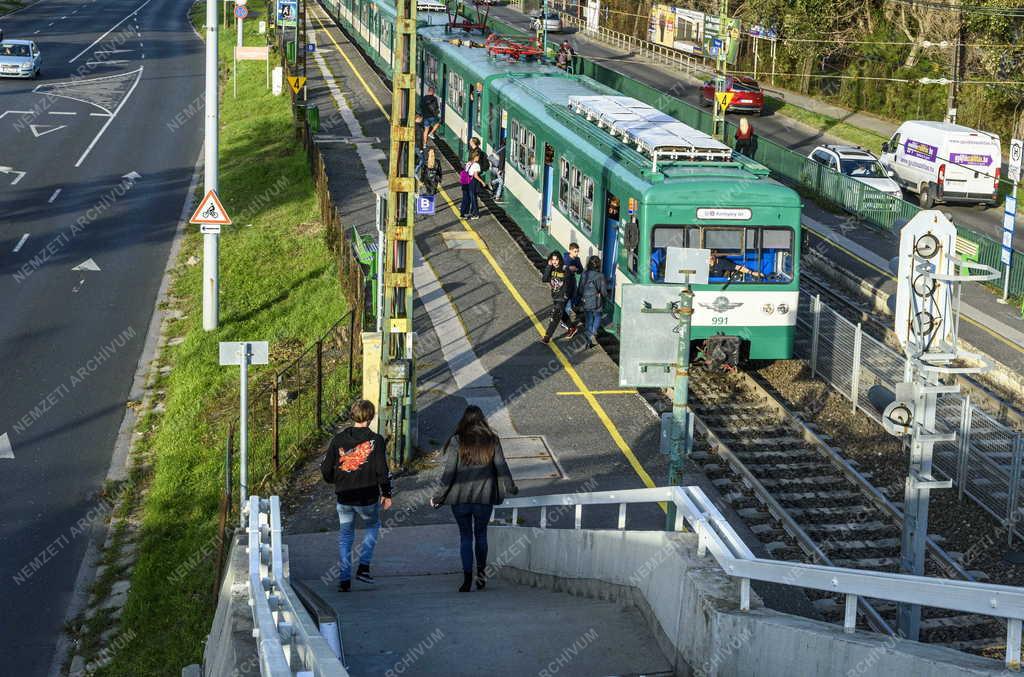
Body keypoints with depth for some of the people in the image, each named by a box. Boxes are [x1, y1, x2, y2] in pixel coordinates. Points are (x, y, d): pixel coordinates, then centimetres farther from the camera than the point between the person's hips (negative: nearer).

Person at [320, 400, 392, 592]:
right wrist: (386, 494, 1)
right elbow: (382, 470, -11)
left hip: (344, 498, 2)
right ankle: (364, 566, 12)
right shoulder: (375, 440, -10)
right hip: (368, 497, -2)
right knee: (372, 526, 25)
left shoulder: (338, 439, -1)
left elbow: (325, 469, 2)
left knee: (345, 536, 15)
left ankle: (344, 579, 10)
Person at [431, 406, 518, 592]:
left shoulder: (457, 441, -6)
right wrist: (511, 487, 19)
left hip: (460, 496, -2)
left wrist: (439, 496, -1)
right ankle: (481, 575, 18)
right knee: (481, 534, 16)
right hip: (485, 497, 2)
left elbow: (449, 471, -7)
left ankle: (467, 578, -5)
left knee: (465, 536, 4)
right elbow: (501, 467, 3)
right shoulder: (492, 440, 0)